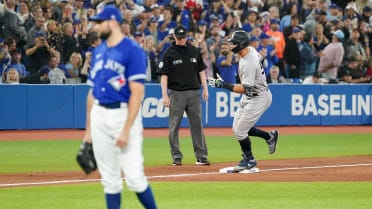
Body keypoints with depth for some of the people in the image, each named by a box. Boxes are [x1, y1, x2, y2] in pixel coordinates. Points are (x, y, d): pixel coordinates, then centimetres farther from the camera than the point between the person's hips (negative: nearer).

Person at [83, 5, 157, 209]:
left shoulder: (132, 50, -9)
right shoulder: (98, 52, 13)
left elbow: (137, 92, -14)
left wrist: (126, 130, -20)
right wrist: (88, 129, 15)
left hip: (124, 114, -6)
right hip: (99, 115, 6)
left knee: (134, 177, -12)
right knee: (109, 179, 8)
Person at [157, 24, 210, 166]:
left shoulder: (194, 51, 11)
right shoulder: (169, 54, -1)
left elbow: (201, 71, 16)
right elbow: (164, 75, -4)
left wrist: (205, 89, 8)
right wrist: (164, 95, -11)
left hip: (193, 92, 3)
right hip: (176, 93, -3)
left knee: (197, 124, 2)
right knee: (174, 126, -1)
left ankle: (201, 156, 4)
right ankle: (176, 157, 4)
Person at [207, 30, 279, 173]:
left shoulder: (248, 64, -31)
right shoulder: (250, 50, -2)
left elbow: (246, 89, -33)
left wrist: (224, 85, -38)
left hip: (258, 98, -10)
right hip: (248, 97, 10)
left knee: (239, 131, -6)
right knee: (237, 128, 12)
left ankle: (249, 161, 13)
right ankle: (270, 136, 25)